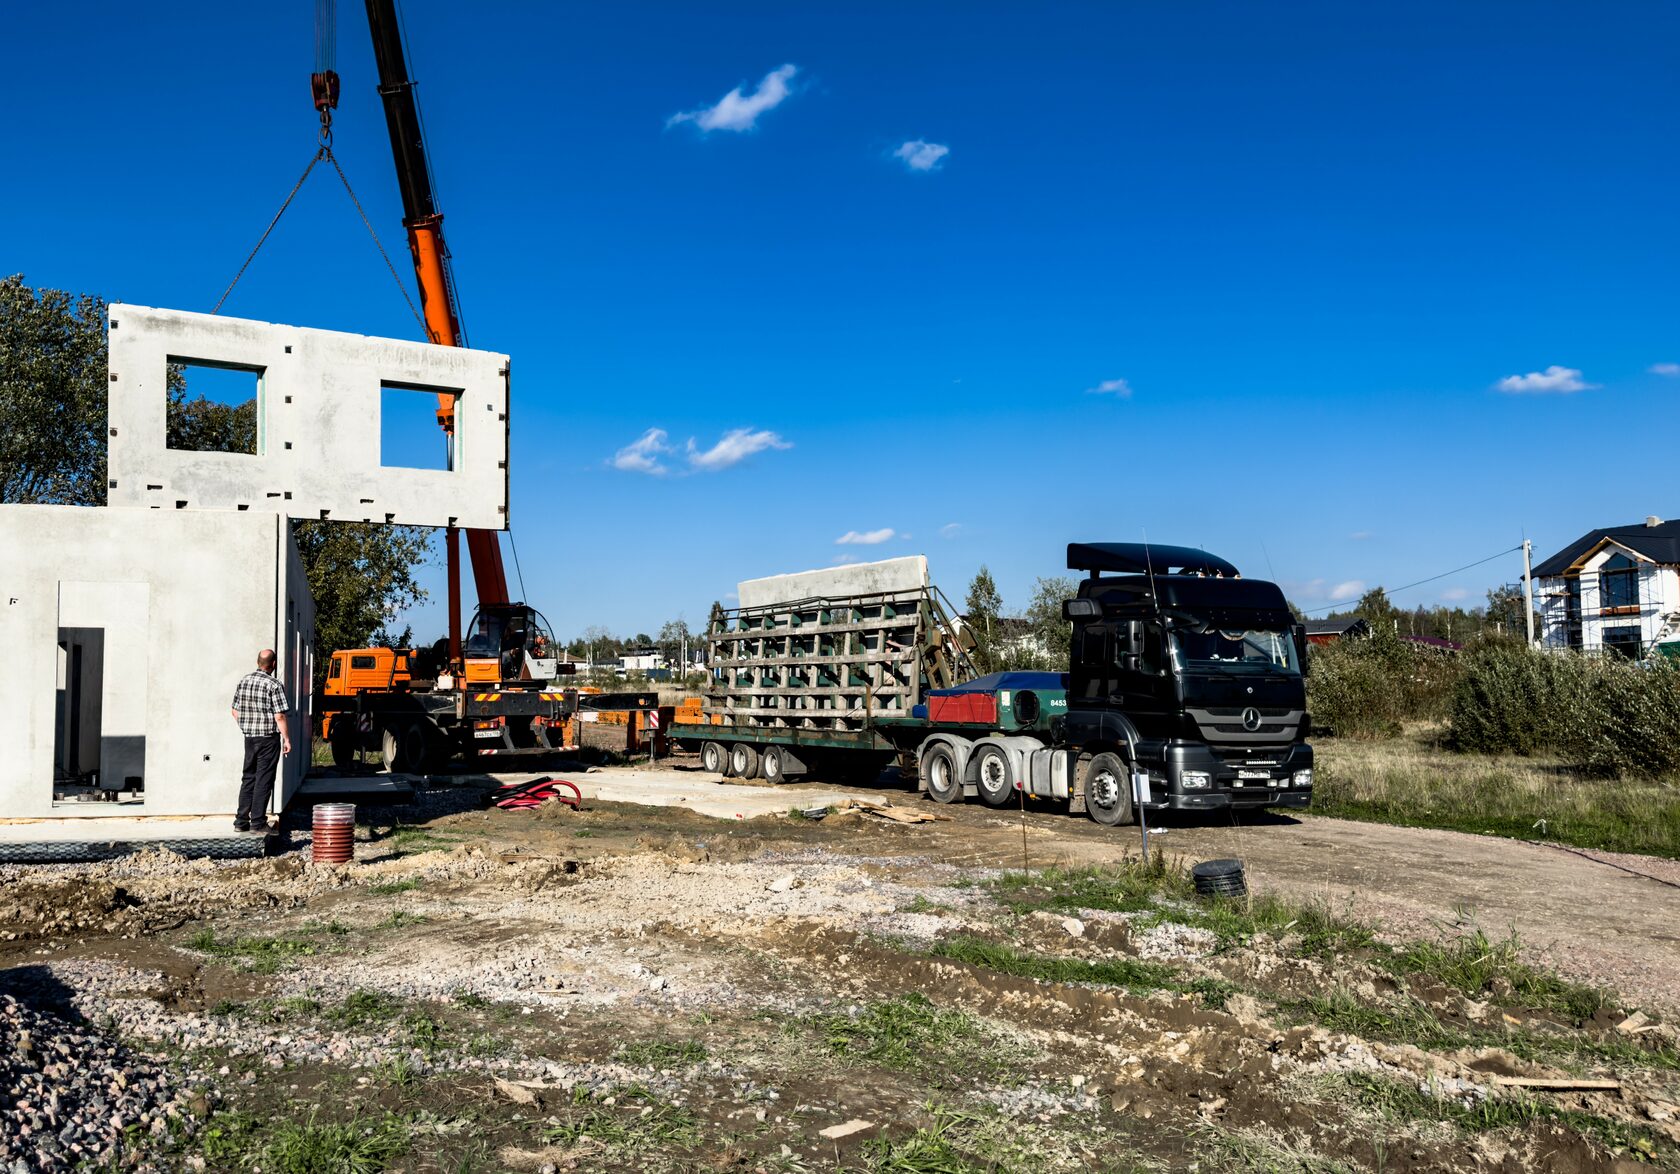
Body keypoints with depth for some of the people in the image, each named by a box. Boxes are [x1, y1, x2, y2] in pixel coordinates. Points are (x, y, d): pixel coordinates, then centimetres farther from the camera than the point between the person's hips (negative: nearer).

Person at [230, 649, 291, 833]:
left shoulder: (243, 681, 6)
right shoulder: (273, 685, -13)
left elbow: (235, 711, 11)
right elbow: (279, 716, -15)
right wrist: (287, 739, -8)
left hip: (249, 738, 6)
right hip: (268, 739, -6)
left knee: (248, 778, 15)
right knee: (263, 781, 0)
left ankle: (241, 821, 16)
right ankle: (258, 823, 2)